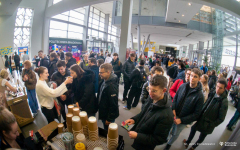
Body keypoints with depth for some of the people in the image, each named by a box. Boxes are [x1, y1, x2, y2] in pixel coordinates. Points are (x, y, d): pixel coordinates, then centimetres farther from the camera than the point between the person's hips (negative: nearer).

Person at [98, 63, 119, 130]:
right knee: (106, 130, 27)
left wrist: (109, 119, -18)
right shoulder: (104, 81, -2)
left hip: (108, 115, -8)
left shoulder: (112, 86, -30)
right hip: (103, 113, 8)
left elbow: (113, 105, -26)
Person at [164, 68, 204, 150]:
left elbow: (196, 113, -14)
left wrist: (181, 120, -18)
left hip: (183, 120, -2)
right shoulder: (183, 86, -11)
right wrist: (173, 109, -14)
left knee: (175, 134, 20)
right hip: (174, 115, 2)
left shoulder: (200, 95, -20)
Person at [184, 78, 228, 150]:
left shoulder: (224, 101, -23)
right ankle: (187, 142, 43)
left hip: (208, 124, -5)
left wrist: (210, 126, -14)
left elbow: (221, 118, -18)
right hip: (201, 119, 5)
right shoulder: (213, 94, -6)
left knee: (202, 136, 17)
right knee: (193, 128, 20)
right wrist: (199, 115, 2)